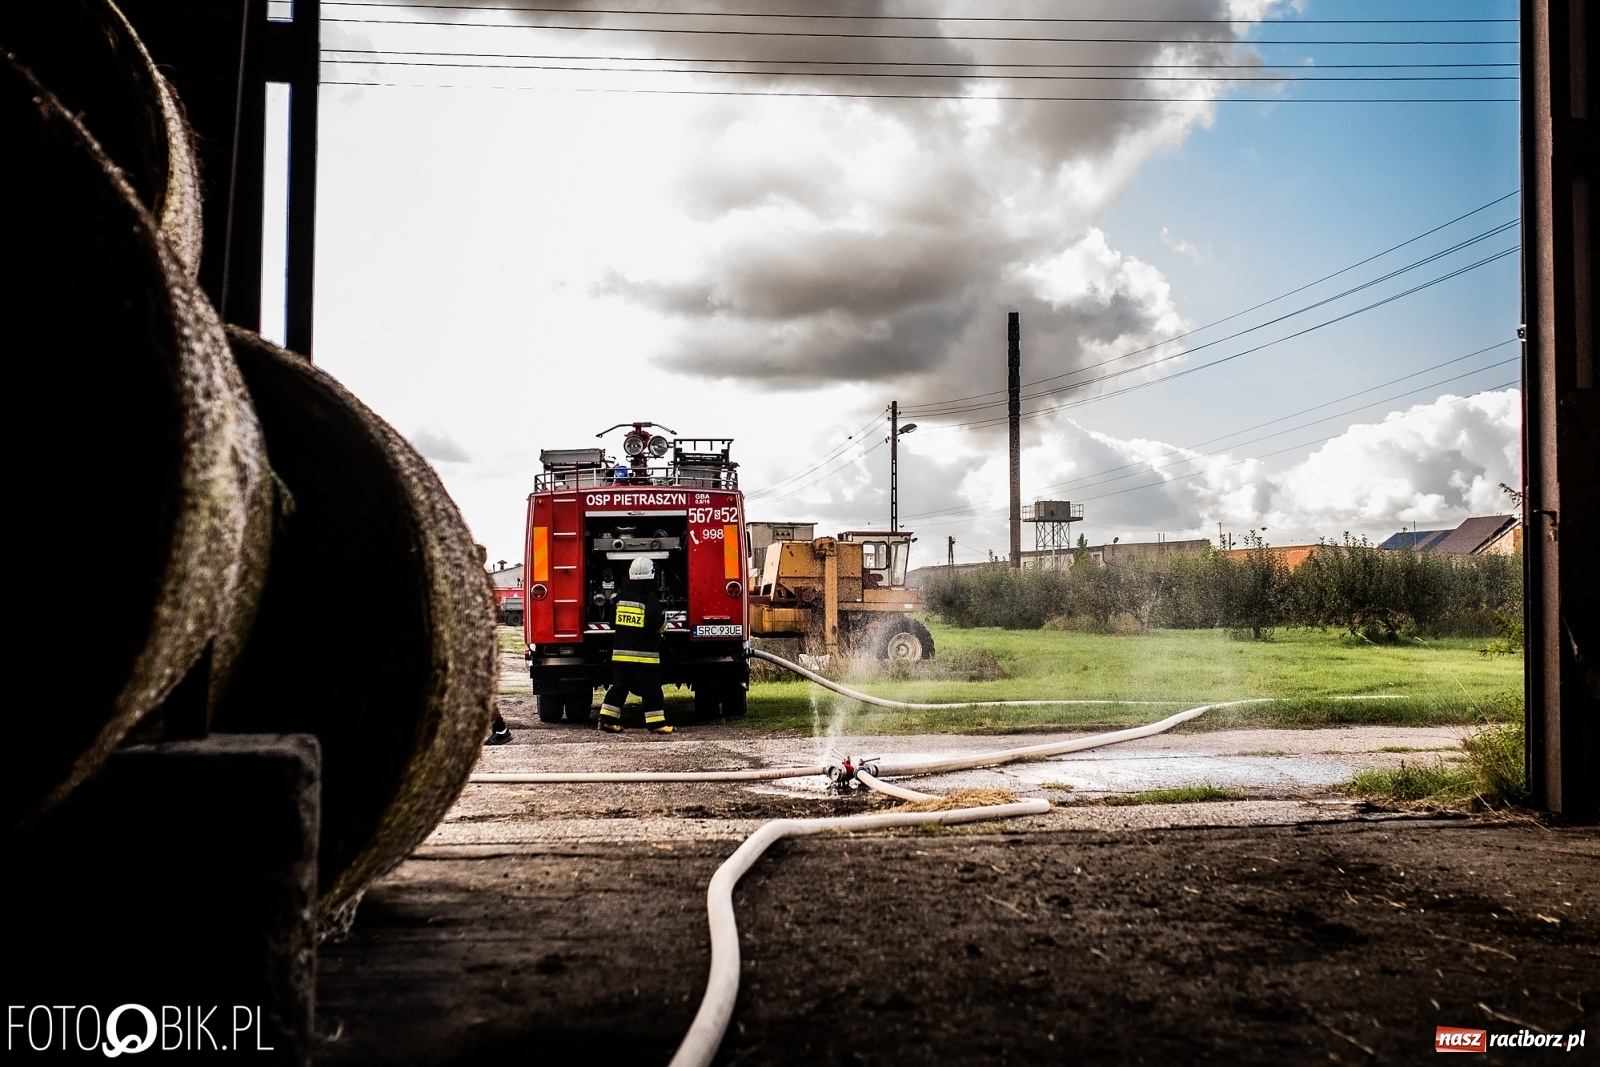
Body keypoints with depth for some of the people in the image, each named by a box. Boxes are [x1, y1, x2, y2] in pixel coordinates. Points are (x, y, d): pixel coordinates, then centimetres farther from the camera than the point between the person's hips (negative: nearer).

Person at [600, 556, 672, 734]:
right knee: (651, 689, 0)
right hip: (644, 653, -6)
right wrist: (664, 619, -1)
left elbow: (613, 622, 15)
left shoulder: (621, 597, 8)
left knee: (619, 685, 12)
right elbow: (655, 622, -21)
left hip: (620, 651, 6)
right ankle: (656, 723, 0)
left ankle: (608, 719, 9)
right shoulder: (650, 598, -12)